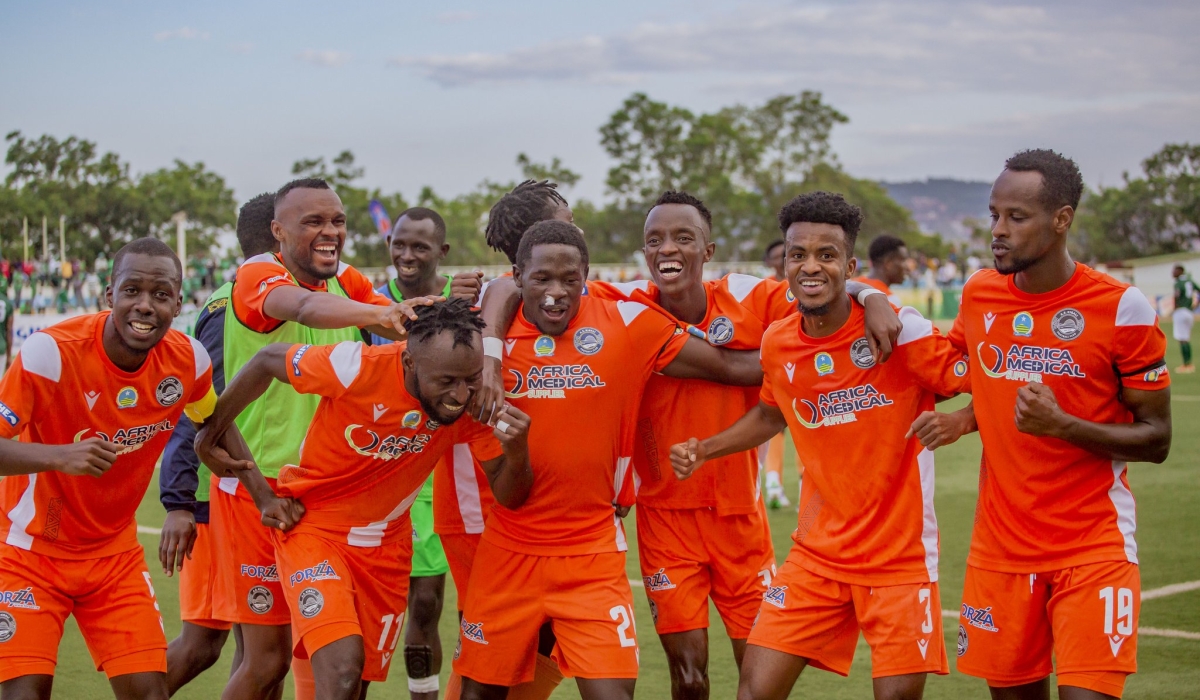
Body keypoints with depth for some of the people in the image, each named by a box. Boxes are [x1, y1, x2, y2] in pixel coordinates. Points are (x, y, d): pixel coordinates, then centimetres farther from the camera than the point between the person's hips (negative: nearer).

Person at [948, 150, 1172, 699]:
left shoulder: (1122, 309, -11)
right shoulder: (977, 296, 3)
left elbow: (1156, 439, -7)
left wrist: (1064, 424, -22)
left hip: (1094, 548, -4)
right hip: (1001, 547, 4)